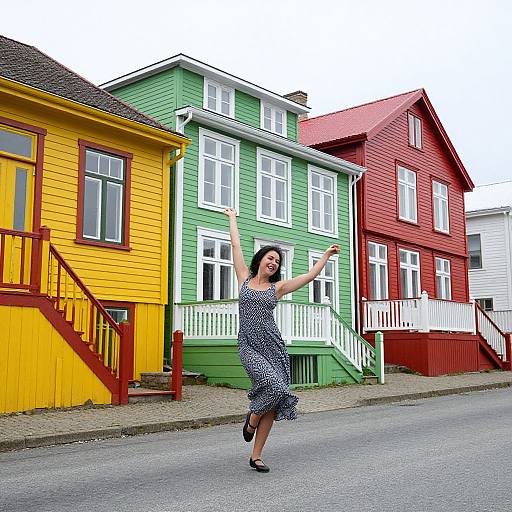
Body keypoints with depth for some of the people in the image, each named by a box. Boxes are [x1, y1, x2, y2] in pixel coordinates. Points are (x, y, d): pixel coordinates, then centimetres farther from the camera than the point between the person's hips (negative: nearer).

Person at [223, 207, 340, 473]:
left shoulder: (277, 287, 12)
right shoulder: (245, 279, 10)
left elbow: (309, 276, 11)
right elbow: (236, 245, 14)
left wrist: (327, 255, 11)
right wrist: (232, 218, 21)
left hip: (273, 345, 3)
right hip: (249, 346, -3)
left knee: (274, 400, -2)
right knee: (273, 385, -26)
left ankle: (256, 456, 10)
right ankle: (252, 419, 6)